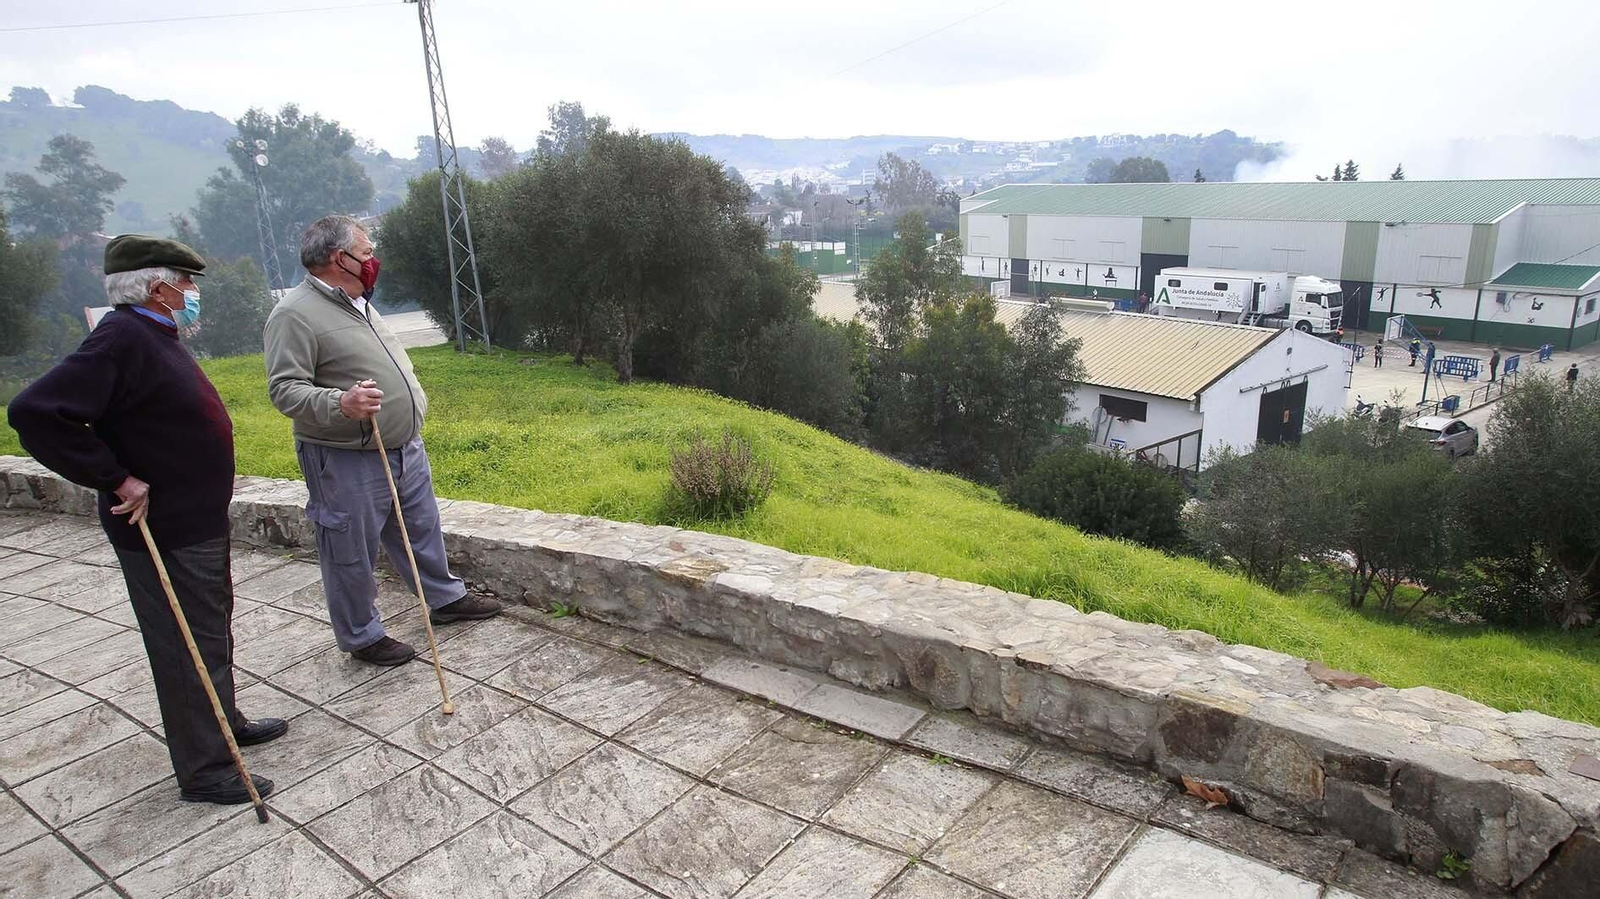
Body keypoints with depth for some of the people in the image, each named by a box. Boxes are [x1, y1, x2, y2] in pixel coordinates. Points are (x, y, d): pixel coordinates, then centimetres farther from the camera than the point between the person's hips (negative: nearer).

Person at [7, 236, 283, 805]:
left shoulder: (154, 336, 9)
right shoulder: (122, 338, -21)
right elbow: (36, 413, -29)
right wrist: (117, 479, -25)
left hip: (199, 522, 10)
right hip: (163, 533, -10)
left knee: (213, 630, 22)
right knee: (188, 648, 1)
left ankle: (224, 723, 40)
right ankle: (204, 771, 14)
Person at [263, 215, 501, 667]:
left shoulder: (357, 304, 14)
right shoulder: (295, 314, -16)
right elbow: (285, 389, -21)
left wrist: (411, 421, 26)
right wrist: (340, 403, -37)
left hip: (405, 448, 9)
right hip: (346, 462, -9)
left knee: (422, 529, 20)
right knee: (352, 553, 6)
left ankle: (446, 598, 37)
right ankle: (362, 636, 21)